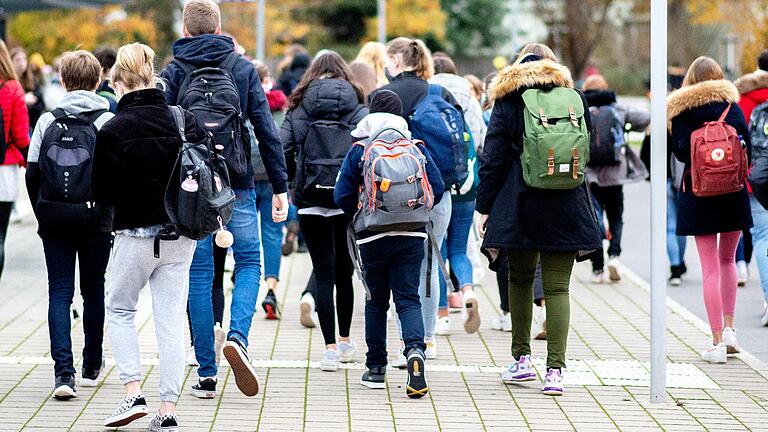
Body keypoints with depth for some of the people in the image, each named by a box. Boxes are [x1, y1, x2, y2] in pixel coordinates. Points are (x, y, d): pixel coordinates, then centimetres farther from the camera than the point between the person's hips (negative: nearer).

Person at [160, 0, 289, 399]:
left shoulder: (173, 73, 0)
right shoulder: (243, 69, 2)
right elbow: (267, 131, -1)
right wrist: (280, 186, 2)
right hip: (237, 185, 0)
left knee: (199, 274, 6)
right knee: (249, 261, 13)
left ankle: (207, 375, 5)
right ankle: (237, 336, -13)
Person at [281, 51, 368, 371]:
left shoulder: (299, 110, 2)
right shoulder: (358, 110, 2)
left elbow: (282, 150, -5)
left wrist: (294, 180, 10)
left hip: (311, 200, -1)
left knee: (323, 274, 1)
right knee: (344, 271, 15)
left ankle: (331, 347, -6)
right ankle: (345, 341, 27)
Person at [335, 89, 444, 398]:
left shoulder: (358, 151, 0)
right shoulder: (416, 149, 4)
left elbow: (343, 196, -3)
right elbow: (436, 189, 2)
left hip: (372, 237, -1)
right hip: (411, 235, 1)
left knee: (376, 300, 12)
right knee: (408, 299, 1)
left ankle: (376, 368, 17)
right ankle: (415, 349, -26)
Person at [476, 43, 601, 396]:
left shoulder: (507, 101, 1)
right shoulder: (574, 98, 7)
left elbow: (493, 159, -2)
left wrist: (484, 206, 2)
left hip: (520, 207, -1)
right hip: (566, 207, 1)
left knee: (520, 280, 17)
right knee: (557, 287, 0)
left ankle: (521, 358, 17)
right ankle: (555, 370, -9)